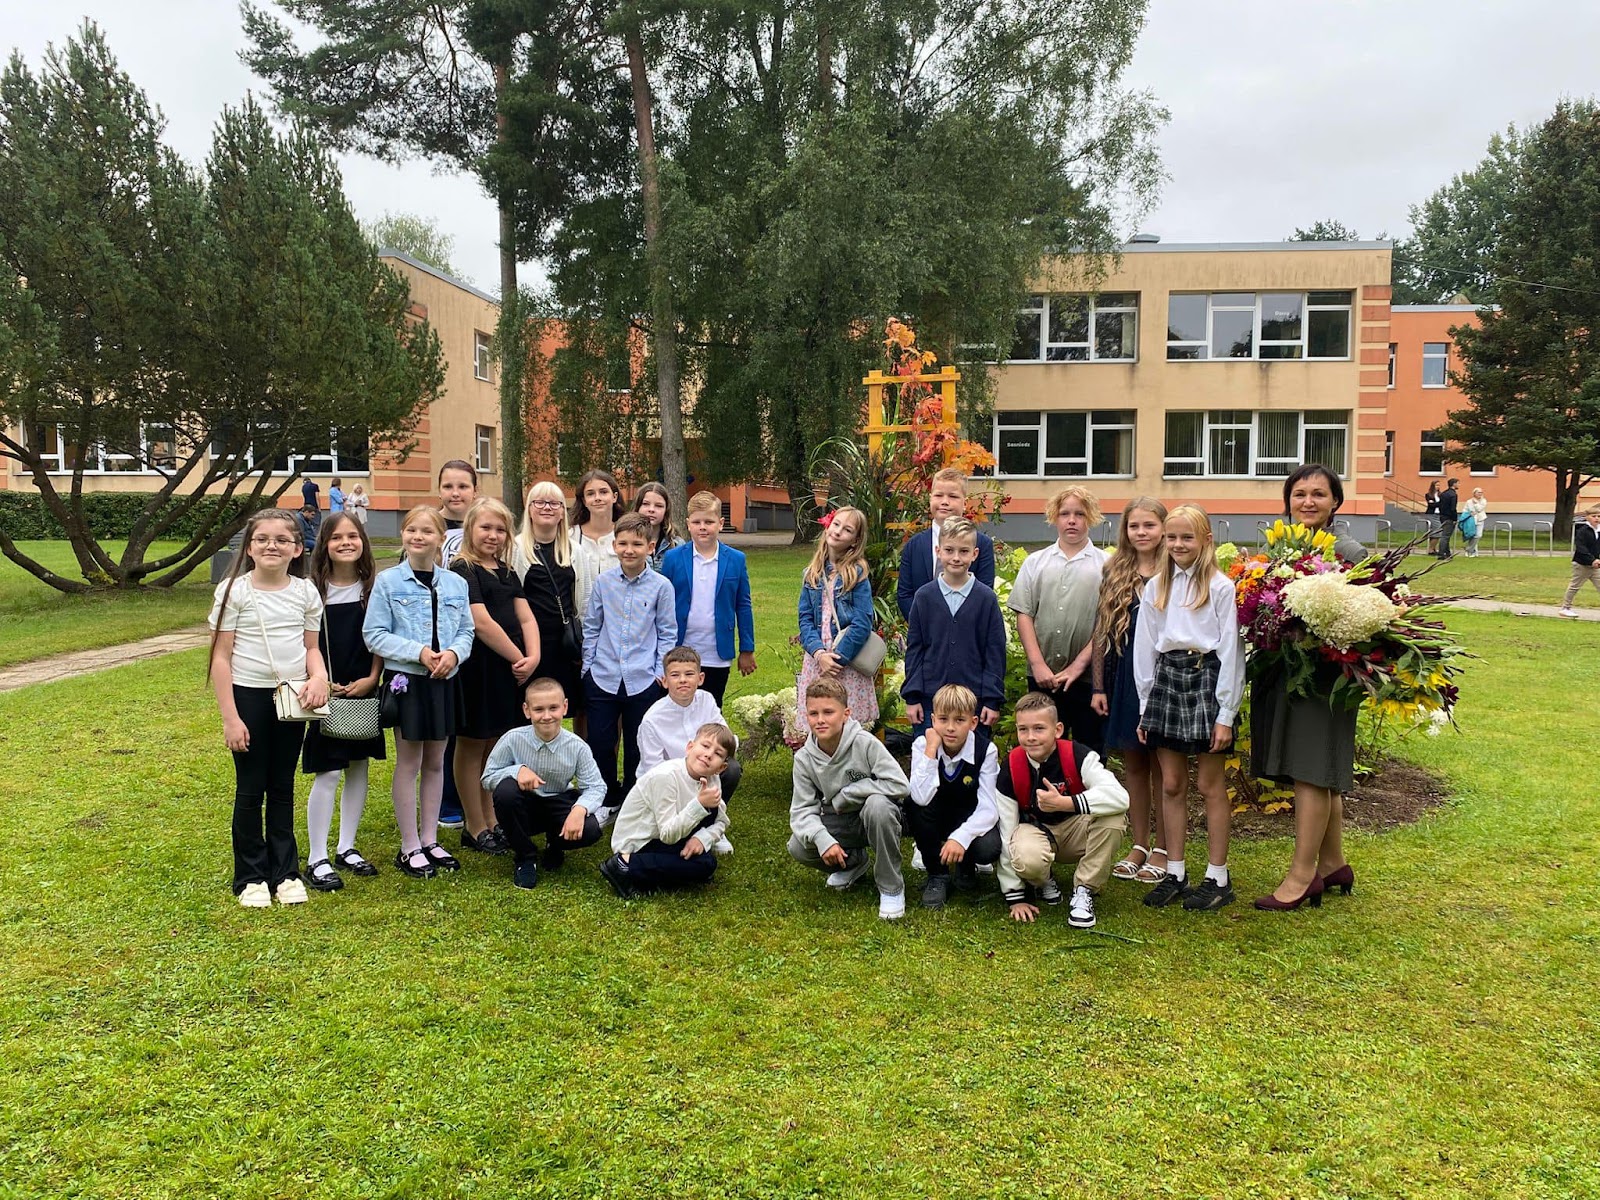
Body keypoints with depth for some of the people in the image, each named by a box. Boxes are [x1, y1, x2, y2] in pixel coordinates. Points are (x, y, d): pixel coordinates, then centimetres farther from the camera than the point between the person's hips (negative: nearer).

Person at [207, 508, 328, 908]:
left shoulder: (305, 592, 2)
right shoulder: (234, 590, -8)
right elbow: (221, 657, -7)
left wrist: (318, 676, -12)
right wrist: (230, 717, -11)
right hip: (249, 697, -3)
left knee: (282, 788, 13)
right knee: (250, 790, 6)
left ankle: (285, 872, 24)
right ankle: (251, 877, 19)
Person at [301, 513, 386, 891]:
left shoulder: (373, 587, 2)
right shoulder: (314, 590, -5)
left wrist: (372, 678, -7)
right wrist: (321, 683, -13)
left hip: (364, 691, 3)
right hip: (328, 693, -3)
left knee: (358, 767, 10)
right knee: (328, 773, -4)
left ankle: (346, 847, 23)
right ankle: (316, 859, 5)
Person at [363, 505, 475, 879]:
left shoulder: (456, 584, 5)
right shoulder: (388, 581, -5)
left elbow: (466, 631, 7)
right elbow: (374, 634, -8)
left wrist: (454, 653, -14)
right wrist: (418, 652, -18)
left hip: (445, 681, 4)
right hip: (406, 680, -4)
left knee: (436, 762, 13)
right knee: (409, 763, 5)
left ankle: (430, 840, 25)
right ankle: (410, 848, 15)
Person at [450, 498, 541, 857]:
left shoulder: (507, 573, 15)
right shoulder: (463, 570, -9)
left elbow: (526, 617, 8)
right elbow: (482, 623, -17)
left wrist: (532, 656, -9)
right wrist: (518, 658, -12)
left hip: (510, 669, 7)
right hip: (477, 668, -7)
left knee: (494, 745, 13)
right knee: (472, 745, 3)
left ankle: (491, 822, 22)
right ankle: (475, 830, 11)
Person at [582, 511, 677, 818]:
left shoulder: (661, 586, -4)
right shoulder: (603, 582, 0)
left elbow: (667, 633, 3)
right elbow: (591, 628, 9)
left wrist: (661, 672, -2)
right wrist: (587, 667, 7)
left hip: (643, 681, -1)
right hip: (602, 678, 2)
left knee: (637, 748, 10)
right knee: (600, 744, 7)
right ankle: (609, 801, 27)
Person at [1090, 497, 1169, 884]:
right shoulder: (1114, 573, 7)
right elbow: (1101, 633, 7)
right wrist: (1098, 686, 4)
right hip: (1123, 680, 4)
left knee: (1161, 767, 4)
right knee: (1132, 765, 12)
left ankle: (1161, 848, 17)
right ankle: (1139, 845, 23)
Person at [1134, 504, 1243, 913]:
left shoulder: (1221, 587, -4)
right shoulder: (1155, 588, 11)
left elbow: (1230, 649, -6)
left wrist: (1226, 714, -9)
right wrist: (1145, 707, 9)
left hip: (1206, 677, -4)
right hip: (1166, 679, 5)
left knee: (1209, 784, 3)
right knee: (1171, 784, 8)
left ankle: (1218, 877, 13)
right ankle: (1174, 872, 17)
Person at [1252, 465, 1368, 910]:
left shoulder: (1350, 552, -6)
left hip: (1323, 675, -6)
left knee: (1311, 772, -4)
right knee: (1318, 774, 15)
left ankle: (1302, 875, 4)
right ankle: (1333, 864, 28)